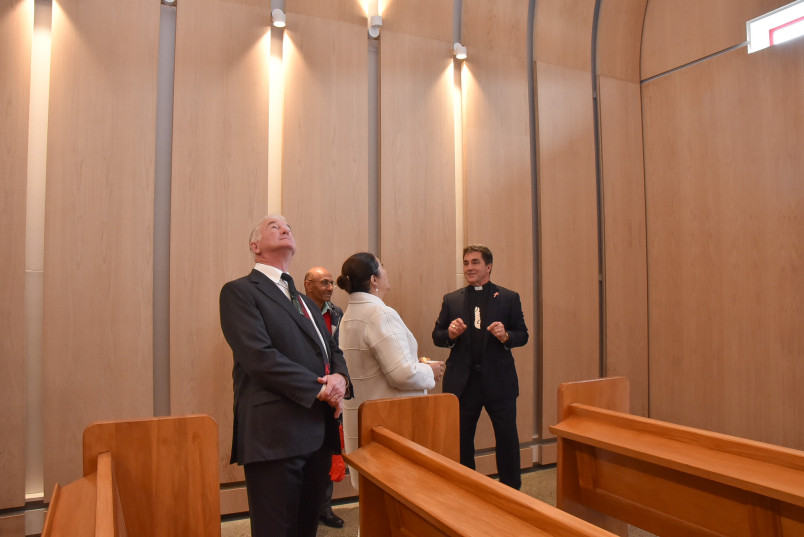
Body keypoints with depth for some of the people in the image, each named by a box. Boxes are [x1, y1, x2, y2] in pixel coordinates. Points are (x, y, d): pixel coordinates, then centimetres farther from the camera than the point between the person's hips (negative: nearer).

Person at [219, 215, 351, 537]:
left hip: (319, 433, 7)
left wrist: (340, 377, -6)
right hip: (275, 434, -7)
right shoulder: (239, 291, -3)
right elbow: (259, 355, -16)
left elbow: (332, 350, 17)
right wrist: (319, 389, -14)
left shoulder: (305, 301, 22)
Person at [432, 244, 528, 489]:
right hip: (462, 382, 2)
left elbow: (523, 335, 3)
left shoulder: (509, 298, 3)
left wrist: (506, 336, -18)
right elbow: (437, 336, 7)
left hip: (498, 380, -1)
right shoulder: (451, 299, 7)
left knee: (507, 439, 7)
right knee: (460, 440, 11)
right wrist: (450, 333, -15)